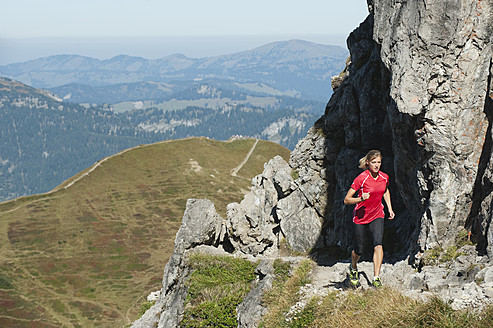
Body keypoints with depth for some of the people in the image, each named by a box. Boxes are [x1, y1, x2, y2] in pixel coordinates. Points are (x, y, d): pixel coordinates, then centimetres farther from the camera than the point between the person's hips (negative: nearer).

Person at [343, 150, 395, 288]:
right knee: (358, 251, 6)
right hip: (360, 218, -3)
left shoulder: (384, 177, -5)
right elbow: (346, 200, -16)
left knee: (378, 244, -21)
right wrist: (361, 198, -33)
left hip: (377, 216, 3)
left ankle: (376, 278, -18)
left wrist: (390, 209, 14)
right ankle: (353, 268, 41)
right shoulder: (361, 178, -19)